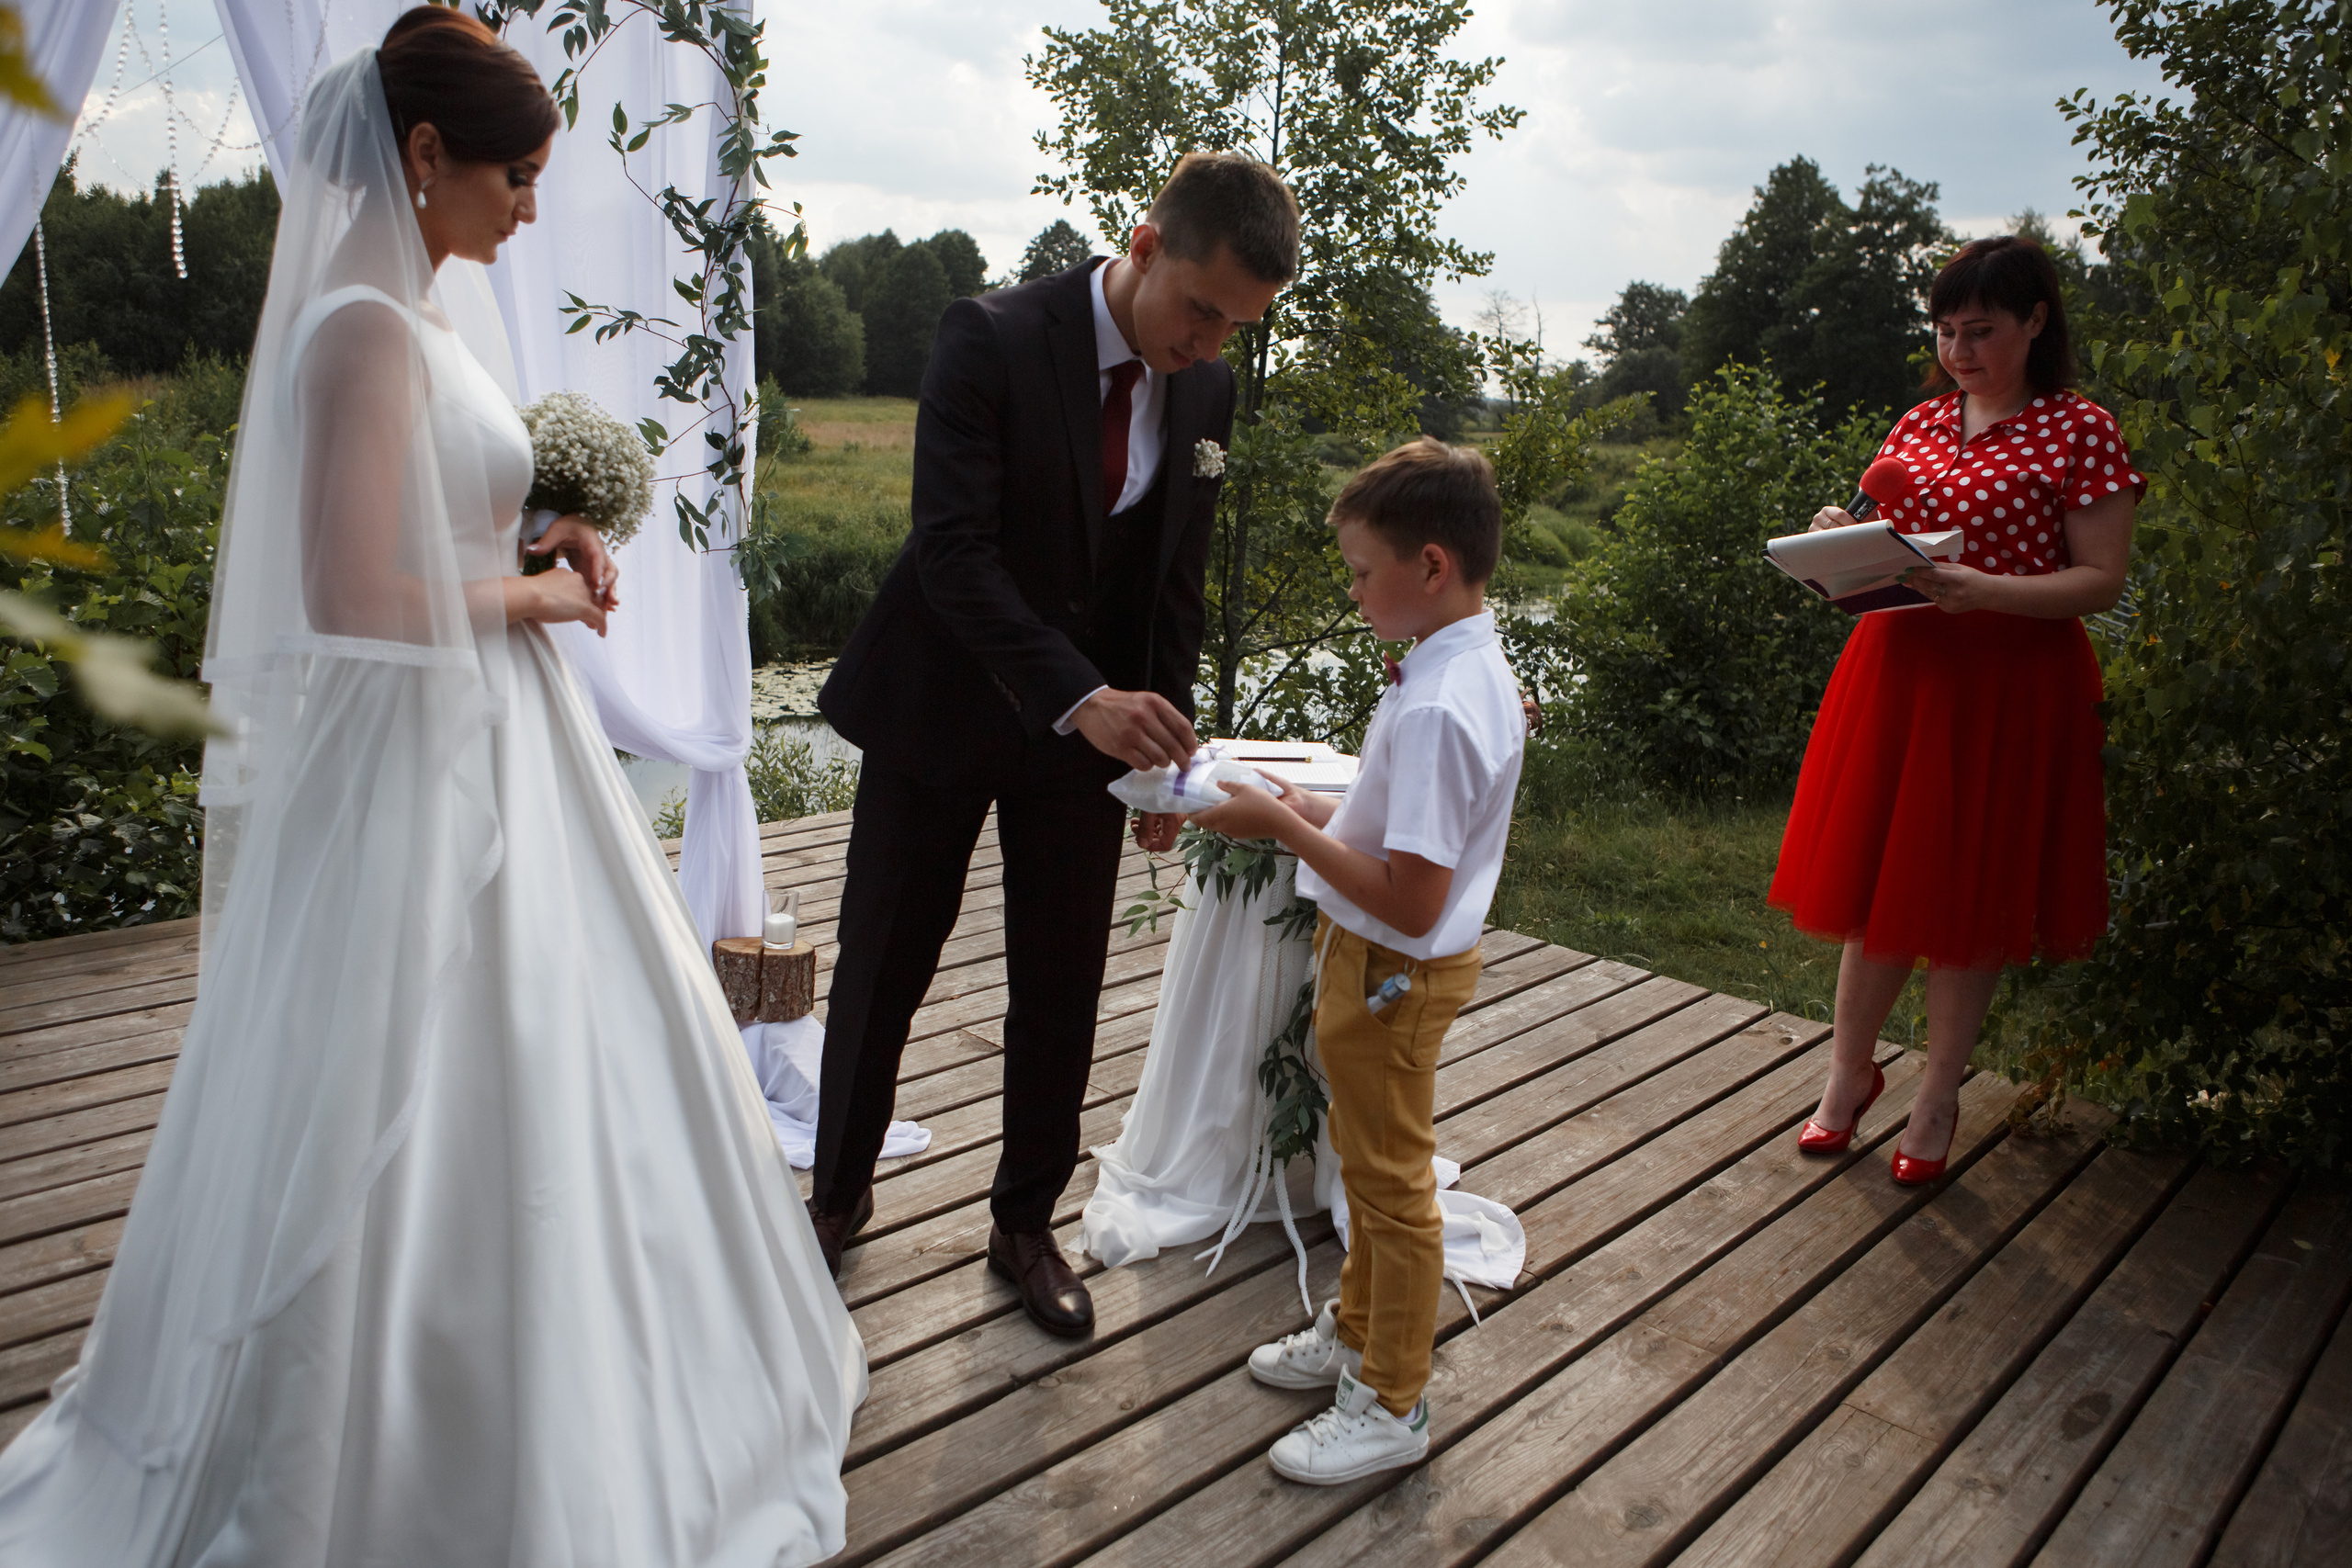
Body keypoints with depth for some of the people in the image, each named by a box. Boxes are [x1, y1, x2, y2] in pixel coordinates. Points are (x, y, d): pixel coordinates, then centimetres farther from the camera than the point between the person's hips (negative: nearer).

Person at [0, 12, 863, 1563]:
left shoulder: (412, 316, 11)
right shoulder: (368, 330, -18)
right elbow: (357, 602, -24)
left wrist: (532, 553, 5)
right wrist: (526, 596, -11)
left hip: (486, 757, 10)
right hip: (421, 782, -10)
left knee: (543, 1076, 20)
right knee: (430, 1112, 5)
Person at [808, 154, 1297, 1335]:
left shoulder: (1206, 392, 0)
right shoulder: (992, 339, -17)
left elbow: (1174, 584, 7)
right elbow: (954, 550, -24)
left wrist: (1161, 746, 5)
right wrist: (1082, 698, -34)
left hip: (1092, 724, 4)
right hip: (941, 709, -3)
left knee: (1061, 995, 9)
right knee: (879, 974, 10)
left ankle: (1025, 1225, 29)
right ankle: (839, 1194, 33)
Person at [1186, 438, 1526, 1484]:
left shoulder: (1437, 709, -30)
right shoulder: (1480, 671, 2)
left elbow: (1410, 902, -31)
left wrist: (1286, 829, -24)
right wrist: (1324, 818, 3)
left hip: (1392, 973, -10)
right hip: (1380, 964, 10)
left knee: (1390, 1181, 8)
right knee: (1366, 1162, 25)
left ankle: (1390, 1405, 28)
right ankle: (1356, 1332, 46)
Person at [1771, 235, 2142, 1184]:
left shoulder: (2081, 432, -4)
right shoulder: (1918, 424, 11)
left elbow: (2100, 582, -9)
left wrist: (1984, 590, -24)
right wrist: (1844, 541, -4)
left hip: (2011, 689, -4)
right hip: (1896, 670, 4)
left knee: (1969, 894, 5)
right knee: (1874, 880, 8)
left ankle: (1938, 1097, 21)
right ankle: (1850, 1070, 25)